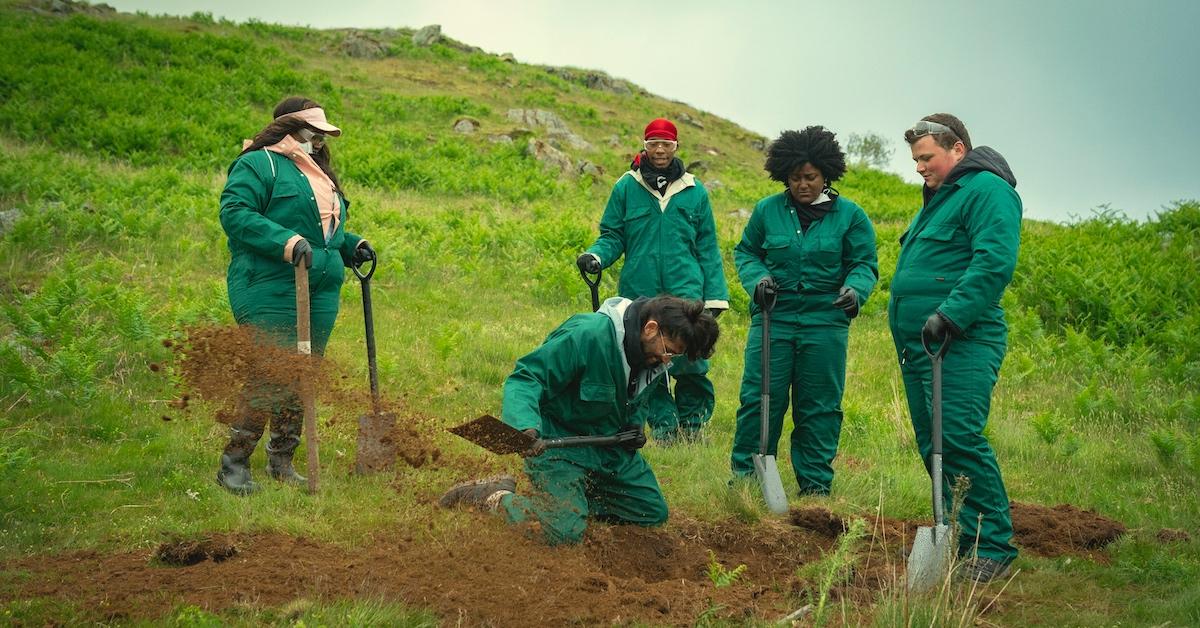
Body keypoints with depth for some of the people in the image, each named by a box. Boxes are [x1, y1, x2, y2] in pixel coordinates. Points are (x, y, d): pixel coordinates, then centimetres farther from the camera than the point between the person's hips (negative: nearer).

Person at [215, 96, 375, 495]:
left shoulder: (317, 172, 25)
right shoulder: (258, 164, -3)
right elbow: (235, 213, -15)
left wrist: (352, 246, 14)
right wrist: (287, 242, -24)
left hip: (321, 292, 9)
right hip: (271, 291, -9)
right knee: (269, 376, -13)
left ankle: (282, 461, 18)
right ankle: (234, 463, -5)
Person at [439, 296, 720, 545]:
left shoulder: (654, 359, -3)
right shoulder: (588, 335, -29)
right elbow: (525, 378, -29)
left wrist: (634, 426, 5)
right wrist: (526, 427, -43)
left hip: (610, 445, 8)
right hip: (559, 442, -8)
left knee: (654, 514, 10)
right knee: (566, 532, -22)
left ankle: (575, 496, 20)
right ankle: (493, 497, 0)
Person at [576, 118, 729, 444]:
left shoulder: (694, 191, 9)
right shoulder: (626, 188, 6)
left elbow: (707, 248, 11)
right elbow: (612, 236, 9)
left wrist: (715, 295, 5)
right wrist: (596, 256, -13)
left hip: (686, 290, -1)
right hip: (639, 294, 1)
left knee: (690, 363, -11)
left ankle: (692, 424, 6)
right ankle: (664, 425, 16)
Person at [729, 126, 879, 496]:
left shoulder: (850, 215, 2)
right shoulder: (767, 210, 4)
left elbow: (865, 264, 5)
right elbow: (746, 252, 15)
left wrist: (855, 289, -16)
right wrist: (757, 278, -5)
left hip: (826, 323, 0)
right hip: (772, 318, 0)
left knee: (819, 407, 5)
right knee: (760, 398, -2)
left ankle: (815, 484, 14)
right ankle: (745, 473, 9)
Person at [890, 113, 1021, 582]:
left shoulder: (987, 190, -7)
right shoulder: (939, 197, 25)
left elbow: (994, 262, -20)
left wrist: (950, 315, -26)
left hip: (960, 343, -10)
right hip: (918, 341, 10)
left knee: (959, 438, -17)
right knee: (934, 445, 9)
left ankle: (993, 548, -12)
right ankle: (958, 537, 16)